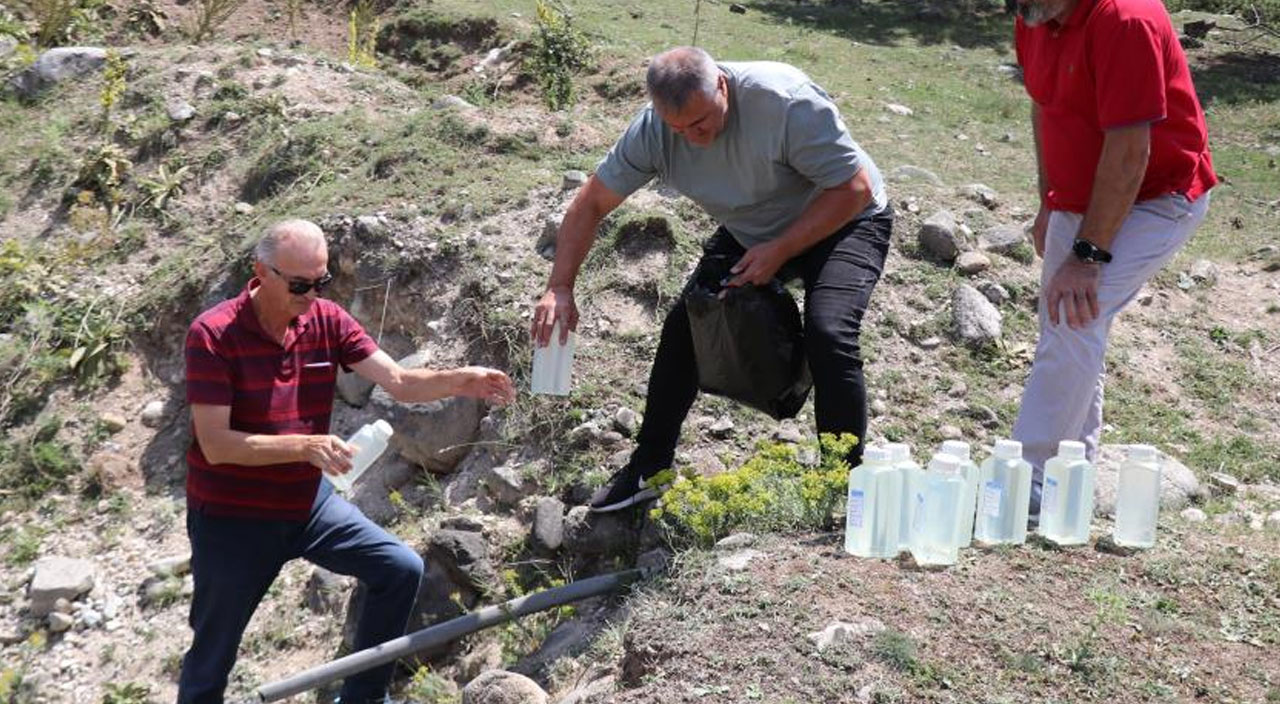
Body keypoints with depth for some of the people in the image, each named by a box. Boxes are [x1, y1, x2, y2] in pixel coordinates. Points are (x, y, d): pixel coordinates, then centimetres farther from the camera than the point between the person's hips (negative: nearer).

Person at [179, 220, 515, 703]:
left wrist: (460, 382, -30)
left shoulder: (328, 322, -6)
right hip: (231, 518, -5)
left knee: (401, 569, 1)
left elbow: (399, 382, -11)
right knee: (213, 655, 7)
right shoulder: (212, 335, -22)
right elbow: (216, 444, -26)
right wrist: (305, 446, -36)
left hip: (308, 503, 5)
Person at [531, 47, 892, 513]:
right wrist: (560, 290, -21)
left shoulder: (787, 103, -35)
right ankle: (649, 470, 12)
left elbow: (854, 188, -27)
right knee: (685, 324, -5)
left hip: (842, 223, -5)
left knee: (828, 334, -27)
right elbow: (590, 205, -11)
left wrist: (779, 252, -30)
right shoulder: (653, 130, -19)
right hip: (751, 233, 5)